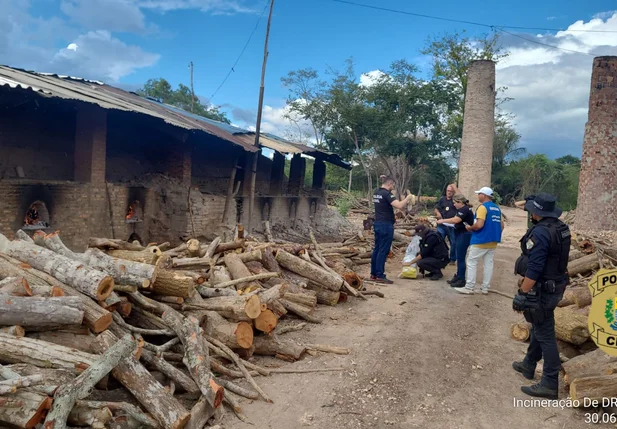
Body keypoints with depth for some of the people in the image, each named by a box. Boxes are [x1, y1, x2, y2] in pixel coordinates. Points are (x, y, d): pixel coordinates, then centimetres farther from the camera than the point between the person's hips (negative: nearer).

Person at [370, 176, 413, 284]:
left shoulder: (376, 193, 11)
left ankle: (373, 274, 17)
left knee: (377, 249, 12)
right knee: (383, 251, -4)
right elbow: (399, 206, -27)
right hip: (386, 225, -9)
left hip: (377, 223, 9)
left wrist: (403, 202, 18)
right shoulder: (386, 194, -16)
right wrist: (408, 198, -10)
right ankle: (380, 276, -1)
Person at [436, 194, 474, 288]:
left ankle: (461, 280, 0)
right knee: (459, 257, 15)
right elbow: (456, 220, 11)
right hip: (461, 235, 10)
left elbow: (455, 220, -28)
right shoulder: (462, 209, 16)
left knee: (460, 258, -6)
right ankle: (458, 277, 23)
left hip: (464, 236, -10)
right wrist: (444, 221, -2)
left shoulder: (465, 209, -17)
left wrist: (443, 220, -18)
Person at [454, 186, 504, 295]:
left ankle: (469, 288, 0)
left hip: (481, 241, -8)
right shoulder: (497, 208, 12)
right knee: (488, 264, 9)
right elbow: (501, 225, 15)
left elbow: (479, 225, -23)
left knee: (471, 262, 0)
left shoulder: (483, 207, -14)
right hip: (493, 241, 8)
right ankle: (485, 288, 13)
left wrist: (470, 228, -7)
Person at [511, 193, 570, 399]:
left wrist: (522, 294, -21)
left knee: (545, 334, -2)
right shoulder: (562, 228, 4)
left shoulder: (540, 232, -24)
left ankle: (549, 384, 6)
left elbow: (534, 269, -27)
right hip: (556, 286, 10)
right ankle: (528, 365, 38)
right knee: (539, 327, 22)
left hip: (542, 290, -10)